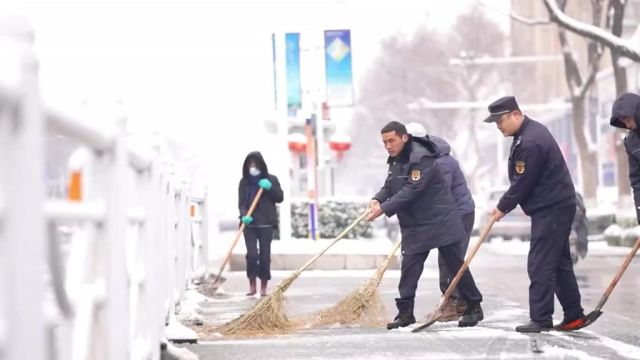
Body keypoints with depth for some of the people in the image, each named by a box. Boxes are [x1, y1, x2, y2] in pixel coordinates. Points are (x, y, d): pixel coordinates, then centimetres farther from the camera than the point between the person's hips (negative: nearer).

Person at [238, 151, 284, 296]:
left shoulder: (271, 179, 5)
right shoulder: (244, 181, 7)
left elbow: (280, 198, 2)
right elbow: (241, 202, 4)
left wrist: (270, 188, -14)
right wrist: (244, 215, -16)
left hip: (266, 223, 0)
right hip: (249, 224, 0)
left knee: (265, 255, 0)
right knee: (252, 254, -11)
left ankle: (263, 287, 11)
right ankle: (252, 285, 3)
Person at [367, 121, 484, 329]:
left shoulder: (421, 158, -22)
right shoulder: (396, 160, 9)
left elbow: (411, 191, -28)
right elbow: (390, 185, 11)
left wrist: (384, 209, -29)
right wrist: (378, 199, -11)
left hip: (440, 222, -8)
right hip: (414, 225, 8)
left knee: (456, 265, 3)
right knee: (409, 266, -1)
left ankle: (474, 308, 15)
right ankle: (405, 312, 0)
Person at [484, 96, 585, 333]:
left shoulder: (530, 143, -22)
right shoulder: (530, 131, 11)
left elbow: (523, 184, -19)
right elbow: (521, 180, 19)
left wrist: (503, 207, -5)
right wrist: (505, 205, 14)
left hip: (551, 210, -11)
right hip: (556, 207, 11)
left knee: (540, 265, -9)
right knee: (559, 262, 14)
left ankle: (541, 319, -7)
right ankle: (574, 315, 19)